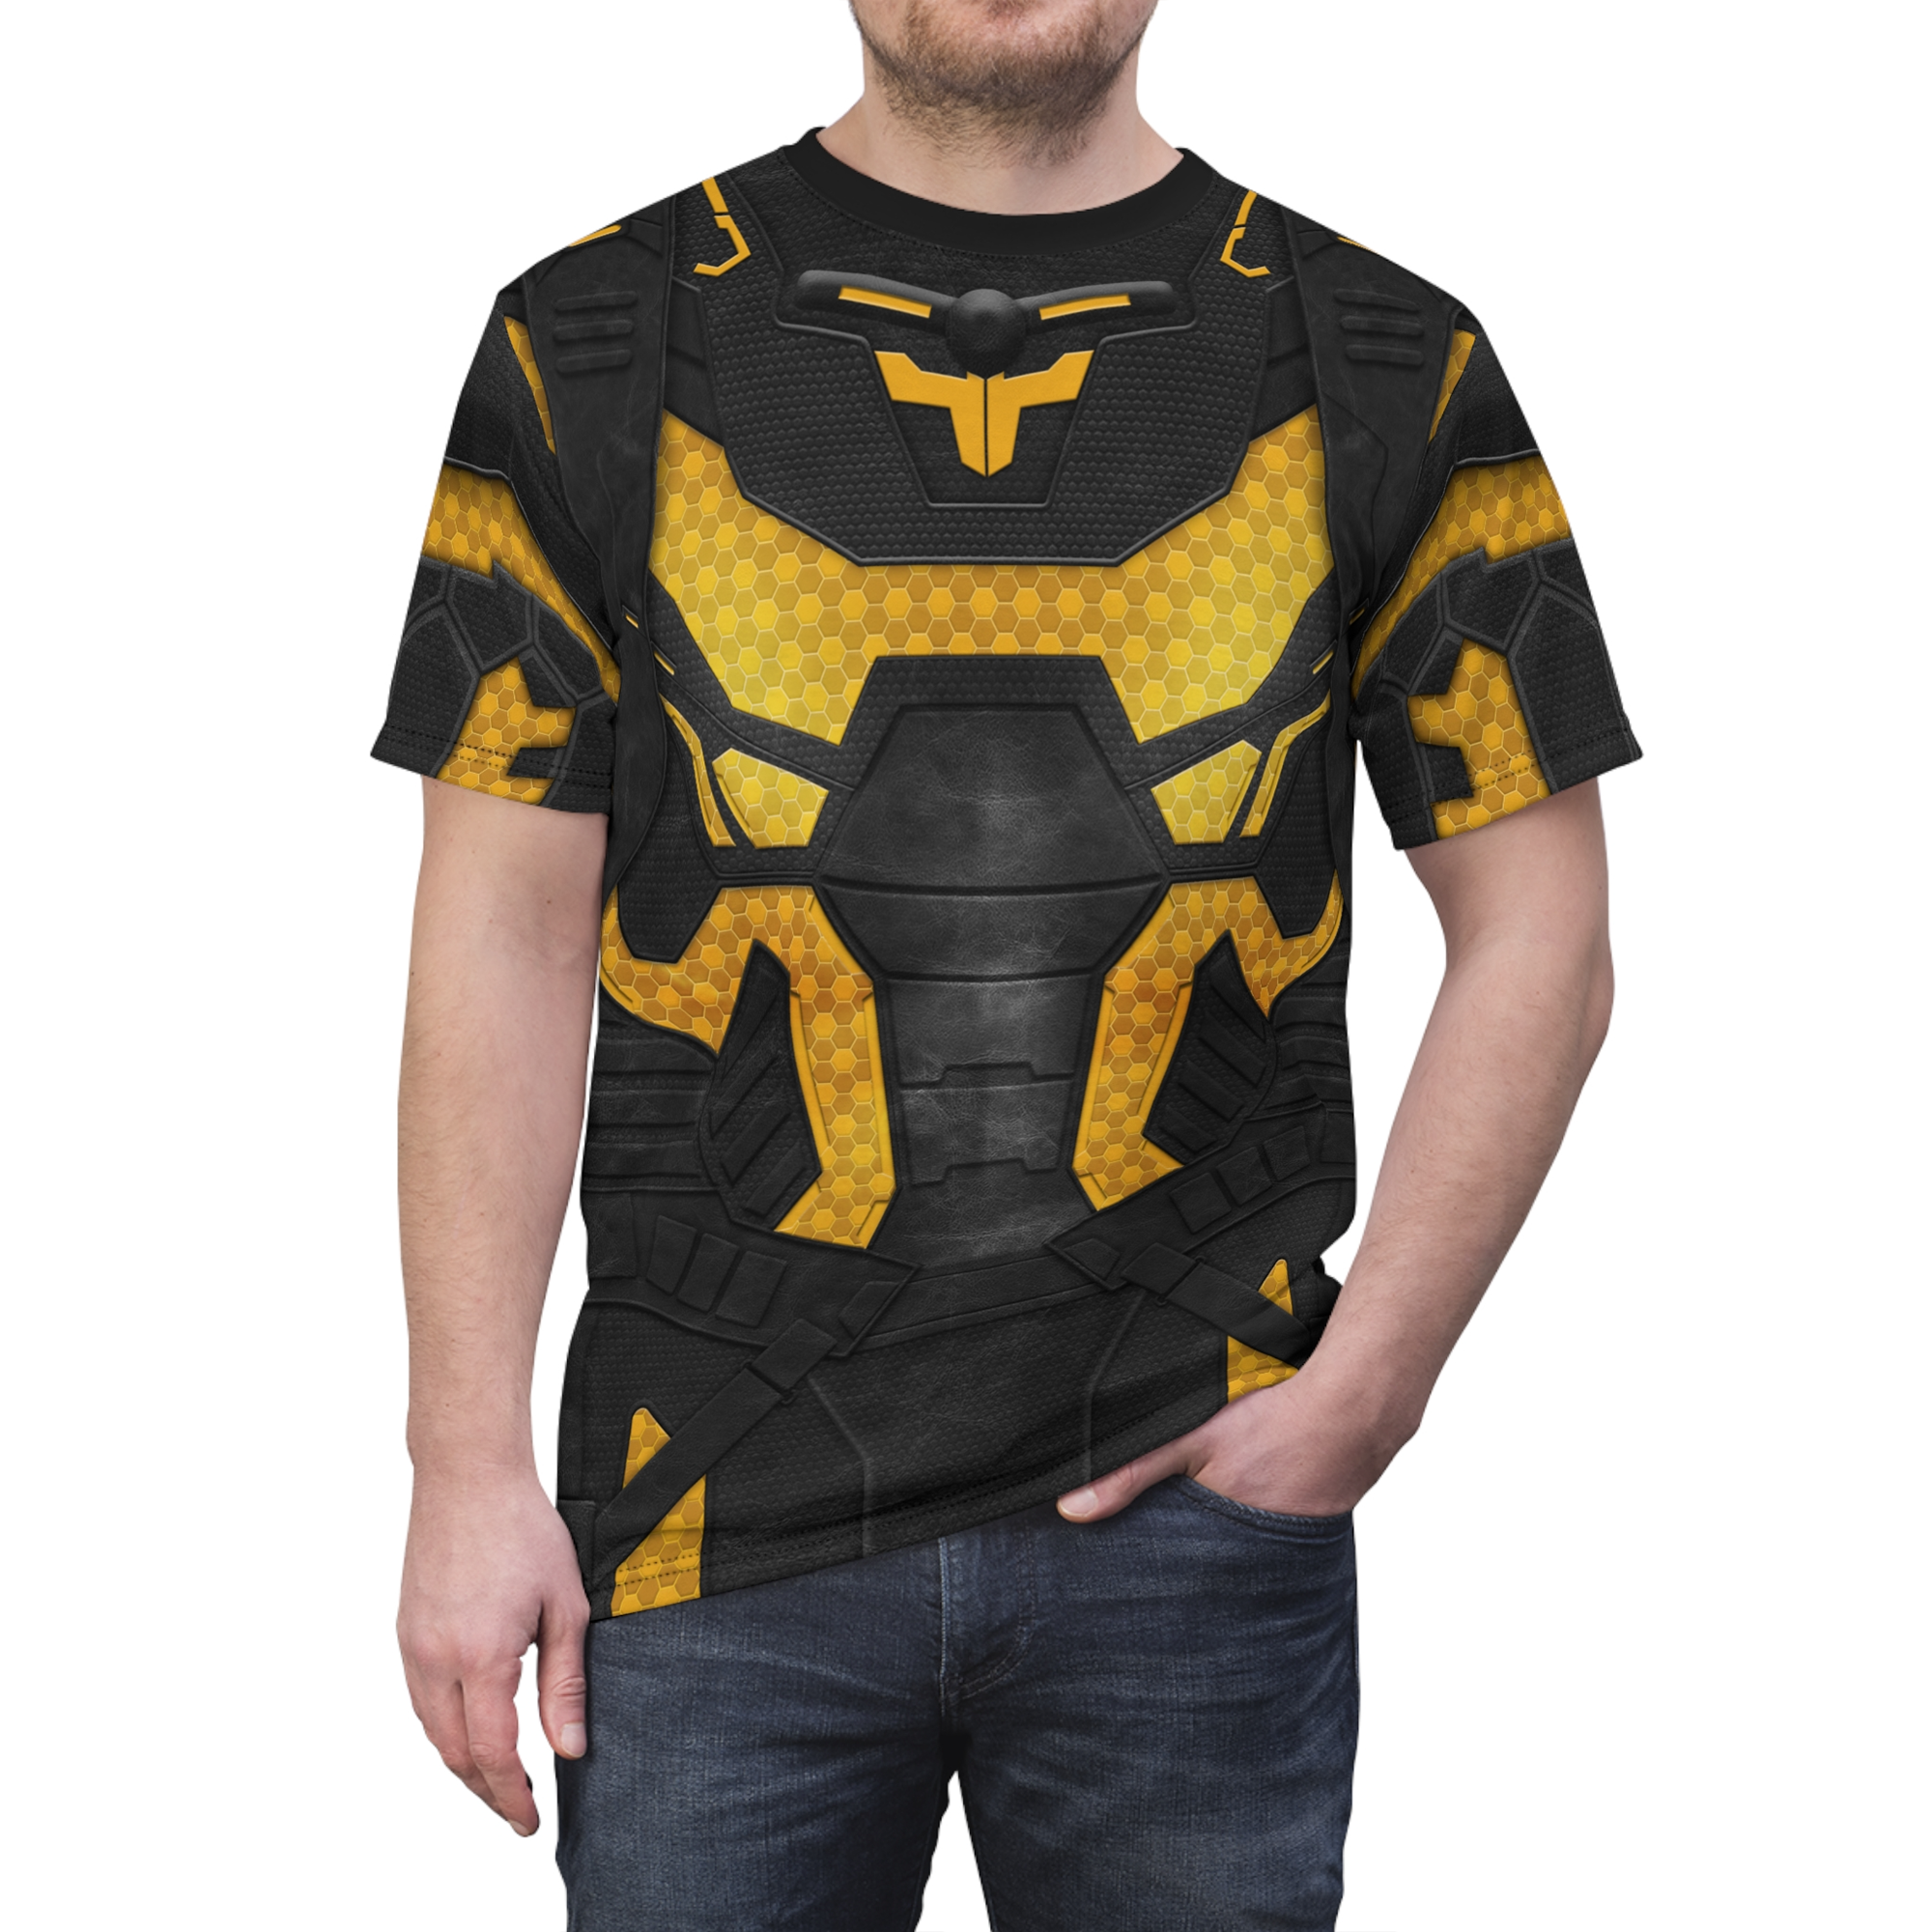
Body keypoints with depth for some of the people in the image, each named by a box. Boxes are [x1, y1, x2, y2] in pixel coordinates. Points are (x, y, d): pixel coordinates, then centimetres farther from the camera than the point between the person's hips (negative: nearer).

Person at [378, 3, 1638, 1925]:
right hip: (716, 1524, 0)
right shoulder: (592, 345, 2)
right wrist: (471, 1467, -3)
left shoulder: (1389, 371, 3)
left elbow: (1533, 940, 5)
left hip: (1194, 1504, 1)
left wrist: (1362, 1395, -4)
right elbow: (505, 937, 1)